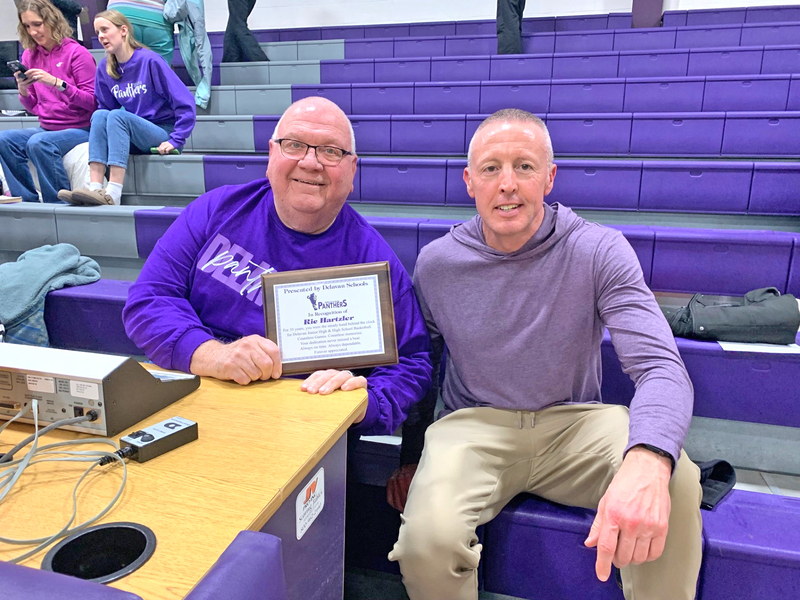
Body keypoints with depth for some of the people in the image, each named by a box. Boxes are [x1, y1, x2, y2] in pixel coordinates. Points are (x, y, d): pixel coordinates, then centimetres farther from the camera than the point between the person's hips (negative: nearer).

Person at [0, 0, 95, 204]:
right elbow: (34, 108, 16)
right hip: (46, 128, 6)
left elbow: (92, 103, -11)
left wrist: (56, 82, -21)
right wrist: (23, 91, -6)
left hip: (80, 129, -6)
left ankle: (60, 203, -16)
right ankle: (28, 202, -8)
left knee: (38, 142, -32)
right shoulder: (30, 56, 11)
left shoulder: (76, 53, -6)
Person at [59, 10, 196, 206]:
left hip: (162, 134, -5)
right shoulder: (104, 68, 5)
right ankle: (95, 188, -31)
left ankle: (113, 193, -37)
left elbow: (185, 103, -16)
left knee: (117, 115, -27)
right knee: (100, 115, -19)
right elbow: (106, 107, 15)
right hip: (133, 137, 5)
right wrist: (101, 132, -3)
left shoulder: (150, 60, -12)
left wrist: (175, 140, -19)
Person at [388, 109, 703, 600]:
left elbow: (662, 367, -20)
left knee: (676, 483, -29)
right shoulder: (436, 264, -4)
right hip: (476, 426, 1)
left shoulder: (599, 252, -10)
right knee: (427, 539, -28)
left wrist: (647, 460, -41)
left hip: (574, 422, 0)